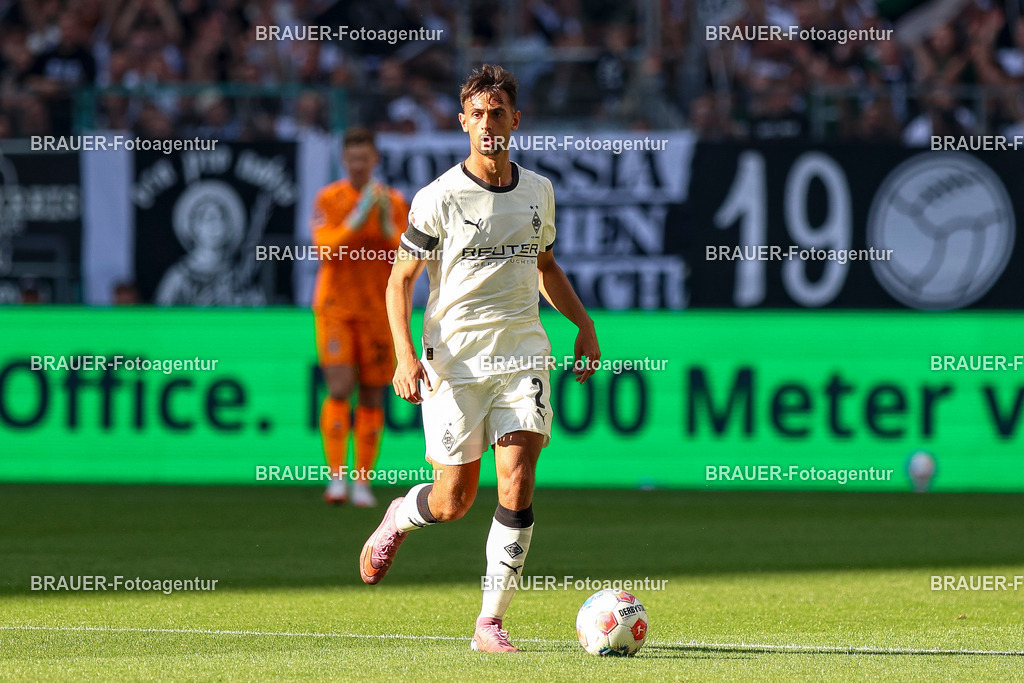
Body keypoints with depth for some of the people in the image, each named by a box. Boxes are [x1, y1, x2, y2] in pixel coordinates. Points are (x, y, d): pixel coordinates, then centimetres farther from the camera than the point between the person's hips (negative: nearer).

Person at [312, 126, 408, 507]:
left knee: (372, 398, 2)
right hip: (335, 307, -2)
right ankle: (337, 478, -16)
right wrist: (356, 220, -24)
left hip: (377, 310, 2)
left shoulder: (394, 203, 4)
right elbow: (325, 248, -13)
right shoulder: (328, 199, 0)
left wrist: (387, 228, -18)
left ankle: (362, 482, 10)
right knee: (340, 389, -15)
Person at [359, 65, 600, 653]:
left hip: (523, 356, 3)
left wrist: (585, 324, 16)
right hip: (455, 360, -3)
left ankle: (492, 621, -5)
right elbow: (401, 278, -3)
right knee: (453, 503, 1)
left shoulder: (538, 191, 8)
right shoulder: (439, 198, -6)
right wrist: (405, 355, -15)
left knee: (517, 488, -12)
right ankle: (398, 519, 37)